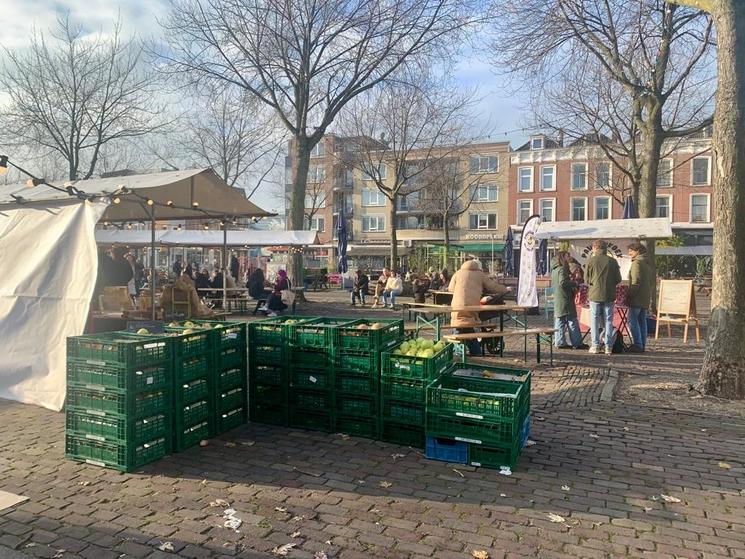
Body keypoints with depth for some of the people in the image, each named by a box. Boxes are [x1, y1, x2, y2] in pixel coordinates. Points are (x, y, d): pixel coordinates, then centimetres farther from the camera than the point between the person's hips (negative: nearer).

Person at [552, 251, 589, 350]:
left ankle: (559, 343, 11)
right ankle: (577, 343, 3)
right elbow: (562, 282, -25)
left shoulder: (554, 270, 14)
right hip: (565, 300, -9)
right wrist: (575, 283, -13)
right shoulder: (563, 269, -14)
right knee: (572, 322, -2)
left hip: (557, 300, 9)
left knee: (559, 322, 9)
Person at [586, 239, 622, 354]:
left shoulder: (591, 260, -4)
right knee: (608, 320, 7)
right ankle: (608, 347, 7)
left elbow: (588, 279, 0)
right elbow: (618, 279, 2)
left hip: (595, 294, -1)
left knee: (595, 320, 6)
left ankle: (596, 345, 6)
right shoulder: (612, 261, 0)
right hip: (609, 295, 1)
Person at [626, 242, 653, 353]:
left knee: (633, 320, -7)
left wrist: (629, 296, -15)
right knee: (642, 321, 11)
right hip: (646, 298, 9)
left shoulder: (637, 262, -11)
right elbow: (653, 281, 21)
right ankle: (642, 345, 14)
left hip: (636, 298, -9)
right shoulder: (648, 263, 18)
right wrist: (650, 294, 22)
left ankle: (637, 345, -10)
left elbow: (636, 281, -18)